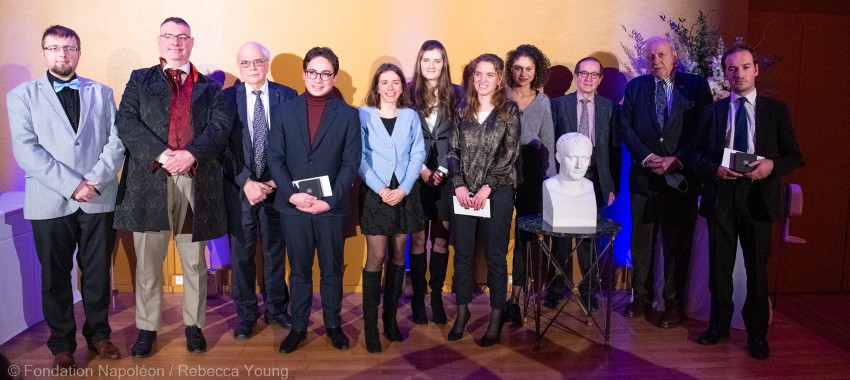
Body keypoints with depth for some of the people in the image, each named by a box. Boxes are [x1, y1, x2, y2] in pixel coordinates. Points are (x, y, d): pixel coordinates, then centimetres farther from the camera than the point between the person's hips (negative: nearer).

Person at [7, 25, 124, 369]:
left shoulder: (102, 93, 11)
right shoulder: (22, 95, 6)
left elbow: (116, 141, 2)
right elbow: (25, 149, -6)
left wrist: (96, 179, -12)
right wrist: (72, 184, -15)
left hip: (99, 199, 1)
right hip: (50, 202, -1)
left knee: (98, 272, 8)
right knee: (55, 276, 9)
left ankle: (98, 334, 24)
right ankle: (62, 344, 22)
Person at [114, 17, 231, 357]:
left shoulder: (209, 86, 13)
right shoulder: (140, 80, 13)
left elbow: (221, 126, -1)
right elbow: (126, 122, -1)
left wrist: (191, 154, -18)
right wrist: (161, 154, -16)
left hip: (196, 182, 0)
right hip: (149, 180, 0)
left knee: (195, 261, 8)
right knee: (148, 261, 7)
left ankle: (194, 324, 21)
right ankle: (147, 328, 20)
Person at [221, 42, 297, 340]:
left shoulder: (287, 96, 0)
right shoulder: (227, 98, 0)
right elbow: (225, 146, -5)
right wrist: (246, 182, -14)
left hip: (276, 186, 0)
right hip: (239, 188, 0)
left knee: (275, 251, 11)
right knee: (242, 254, 9)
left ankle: (276, 310, 27)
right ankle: (246, 314, 25)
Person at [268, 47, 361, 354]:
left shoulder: (348, 115, 1)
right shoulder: (283, 111, 5)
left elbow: (350, 163, -3)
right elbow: (275, 158, 1)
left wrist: (330, 201, -13)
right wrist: (292, 194, -12)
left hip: (331, 207, -1)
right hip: (294, 206, 1)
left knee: (332, 270, 11)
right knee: (299, 270, 12)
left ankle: (333, 324, 27)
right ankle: (298, 326, 25)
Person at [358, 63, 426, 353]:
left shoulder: (410, 116, 8)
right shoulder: (364, 115, 1)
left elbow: (418, 155, 3)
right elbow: (360, 157, -3)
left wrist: (403, 189, -10)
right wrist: (381, 189, -14)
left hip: (404, 193, 3)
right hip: (375, 193, -3)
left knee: (398, 255, 8)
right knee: (376, 258, -4)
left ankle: (391, 318, 20)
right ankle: (370, 325, 5)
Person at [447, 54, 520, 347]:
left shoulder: (509, 111, 0)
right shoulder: (463, 112, 10)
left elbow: (509, 154, -6)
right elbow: (453, 150, 7)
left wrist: (487, 187, -12)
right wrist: (459, 184, -7)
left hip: (497, 192, -3)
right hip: (464, 192, 3)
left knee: (495, 255, 3)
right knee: (462, 253, 7)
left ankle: (496, 317, 14)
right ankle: (462, 311, 21)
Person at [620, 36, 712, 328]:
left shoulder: (696, 85, 2)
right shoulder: (635, 87, 7)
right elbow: (626, 127, 1)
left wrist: (677, 160, -14)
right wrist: (646, 157, -12)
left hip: (681, 177, -2)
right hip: (643, 177, 2)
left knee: (677, 243, 5)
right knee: (641, 241, 10)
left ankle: (673, 304, 17)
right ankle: (641, 297, 24)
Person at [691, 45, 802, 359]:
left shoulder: (776, 109, 5)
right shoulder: (712, 111, 7)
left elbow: (794, 156, 5)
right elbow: (698, 156, 6)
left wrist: (772, 165, -16)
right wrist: (715, 169, -14)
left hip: (758, 196, -1)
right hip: (721, 197, 1)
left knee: (757, 268, 7)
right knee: (719, 266, 9)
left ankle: (757, 333, 22)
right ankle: (719, 325, 25)